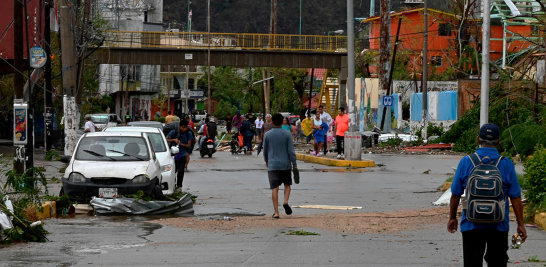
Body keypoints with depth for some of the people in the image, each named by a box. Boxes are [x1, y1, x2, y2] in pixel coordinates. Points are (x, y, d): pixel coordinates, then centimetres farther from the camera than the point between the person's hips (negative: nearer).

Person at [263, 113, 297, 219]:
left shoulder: (267, 135, 0)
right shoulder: (287, 134, -5)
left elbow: (265, 151, 9)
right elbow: (291, 150, -7)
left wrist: (266, 162, 27)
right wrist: (294, 164, 0)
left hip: (273, 165, 0)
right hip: (285, 164, 0)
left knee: (274, 188, 0)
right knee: (287, 184, 18)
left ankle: (276, 213, -3)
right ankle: (285, 202, -7)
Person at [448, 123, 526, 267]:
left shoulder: (466, 162, -4)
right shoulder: (506, 164, -4)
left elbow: (455, 194, 2)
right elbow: (516, 198, -3)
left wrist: (452, 218, 15)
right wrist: (520, 224, 4)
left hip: (471, 225, 0)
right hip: (499, 227, 0)